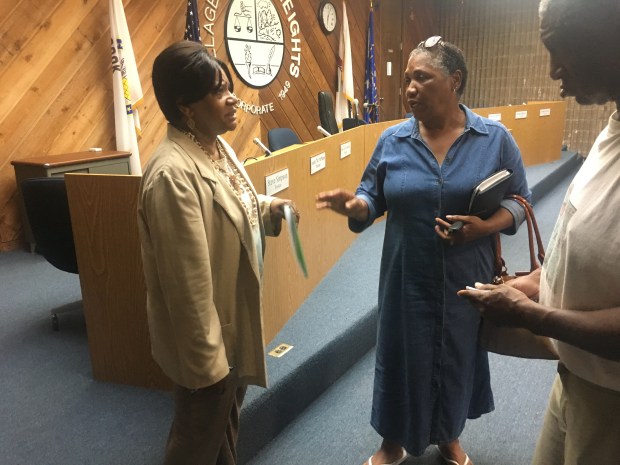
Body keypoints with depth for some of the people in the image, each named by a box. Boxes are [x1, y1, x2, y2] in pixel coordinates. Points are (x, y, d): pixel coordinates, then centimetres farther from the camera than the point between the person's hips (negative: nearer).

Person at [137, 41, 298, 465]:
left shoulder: (218, 147, 2)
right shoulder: (174, 173, -28)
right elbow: (188, 281, -27)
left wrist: (269, 209, -2)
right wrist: (205, 360, -21)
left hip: (236, 319, 9)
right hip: (208, 331, -8)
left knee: (227, 423, 29)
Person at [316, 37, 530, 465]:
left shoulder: (495, 138, -4)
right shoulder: (392, 141, -2)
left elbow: (519, 200, 1)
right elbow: (374, 198, 3)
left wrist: (486, 226, -19)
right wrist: (353, 205, -20)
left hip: (466, 279, 0)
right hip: (407, 279, 0)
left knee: (458, 357, 17)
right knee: (403, 357, 11)